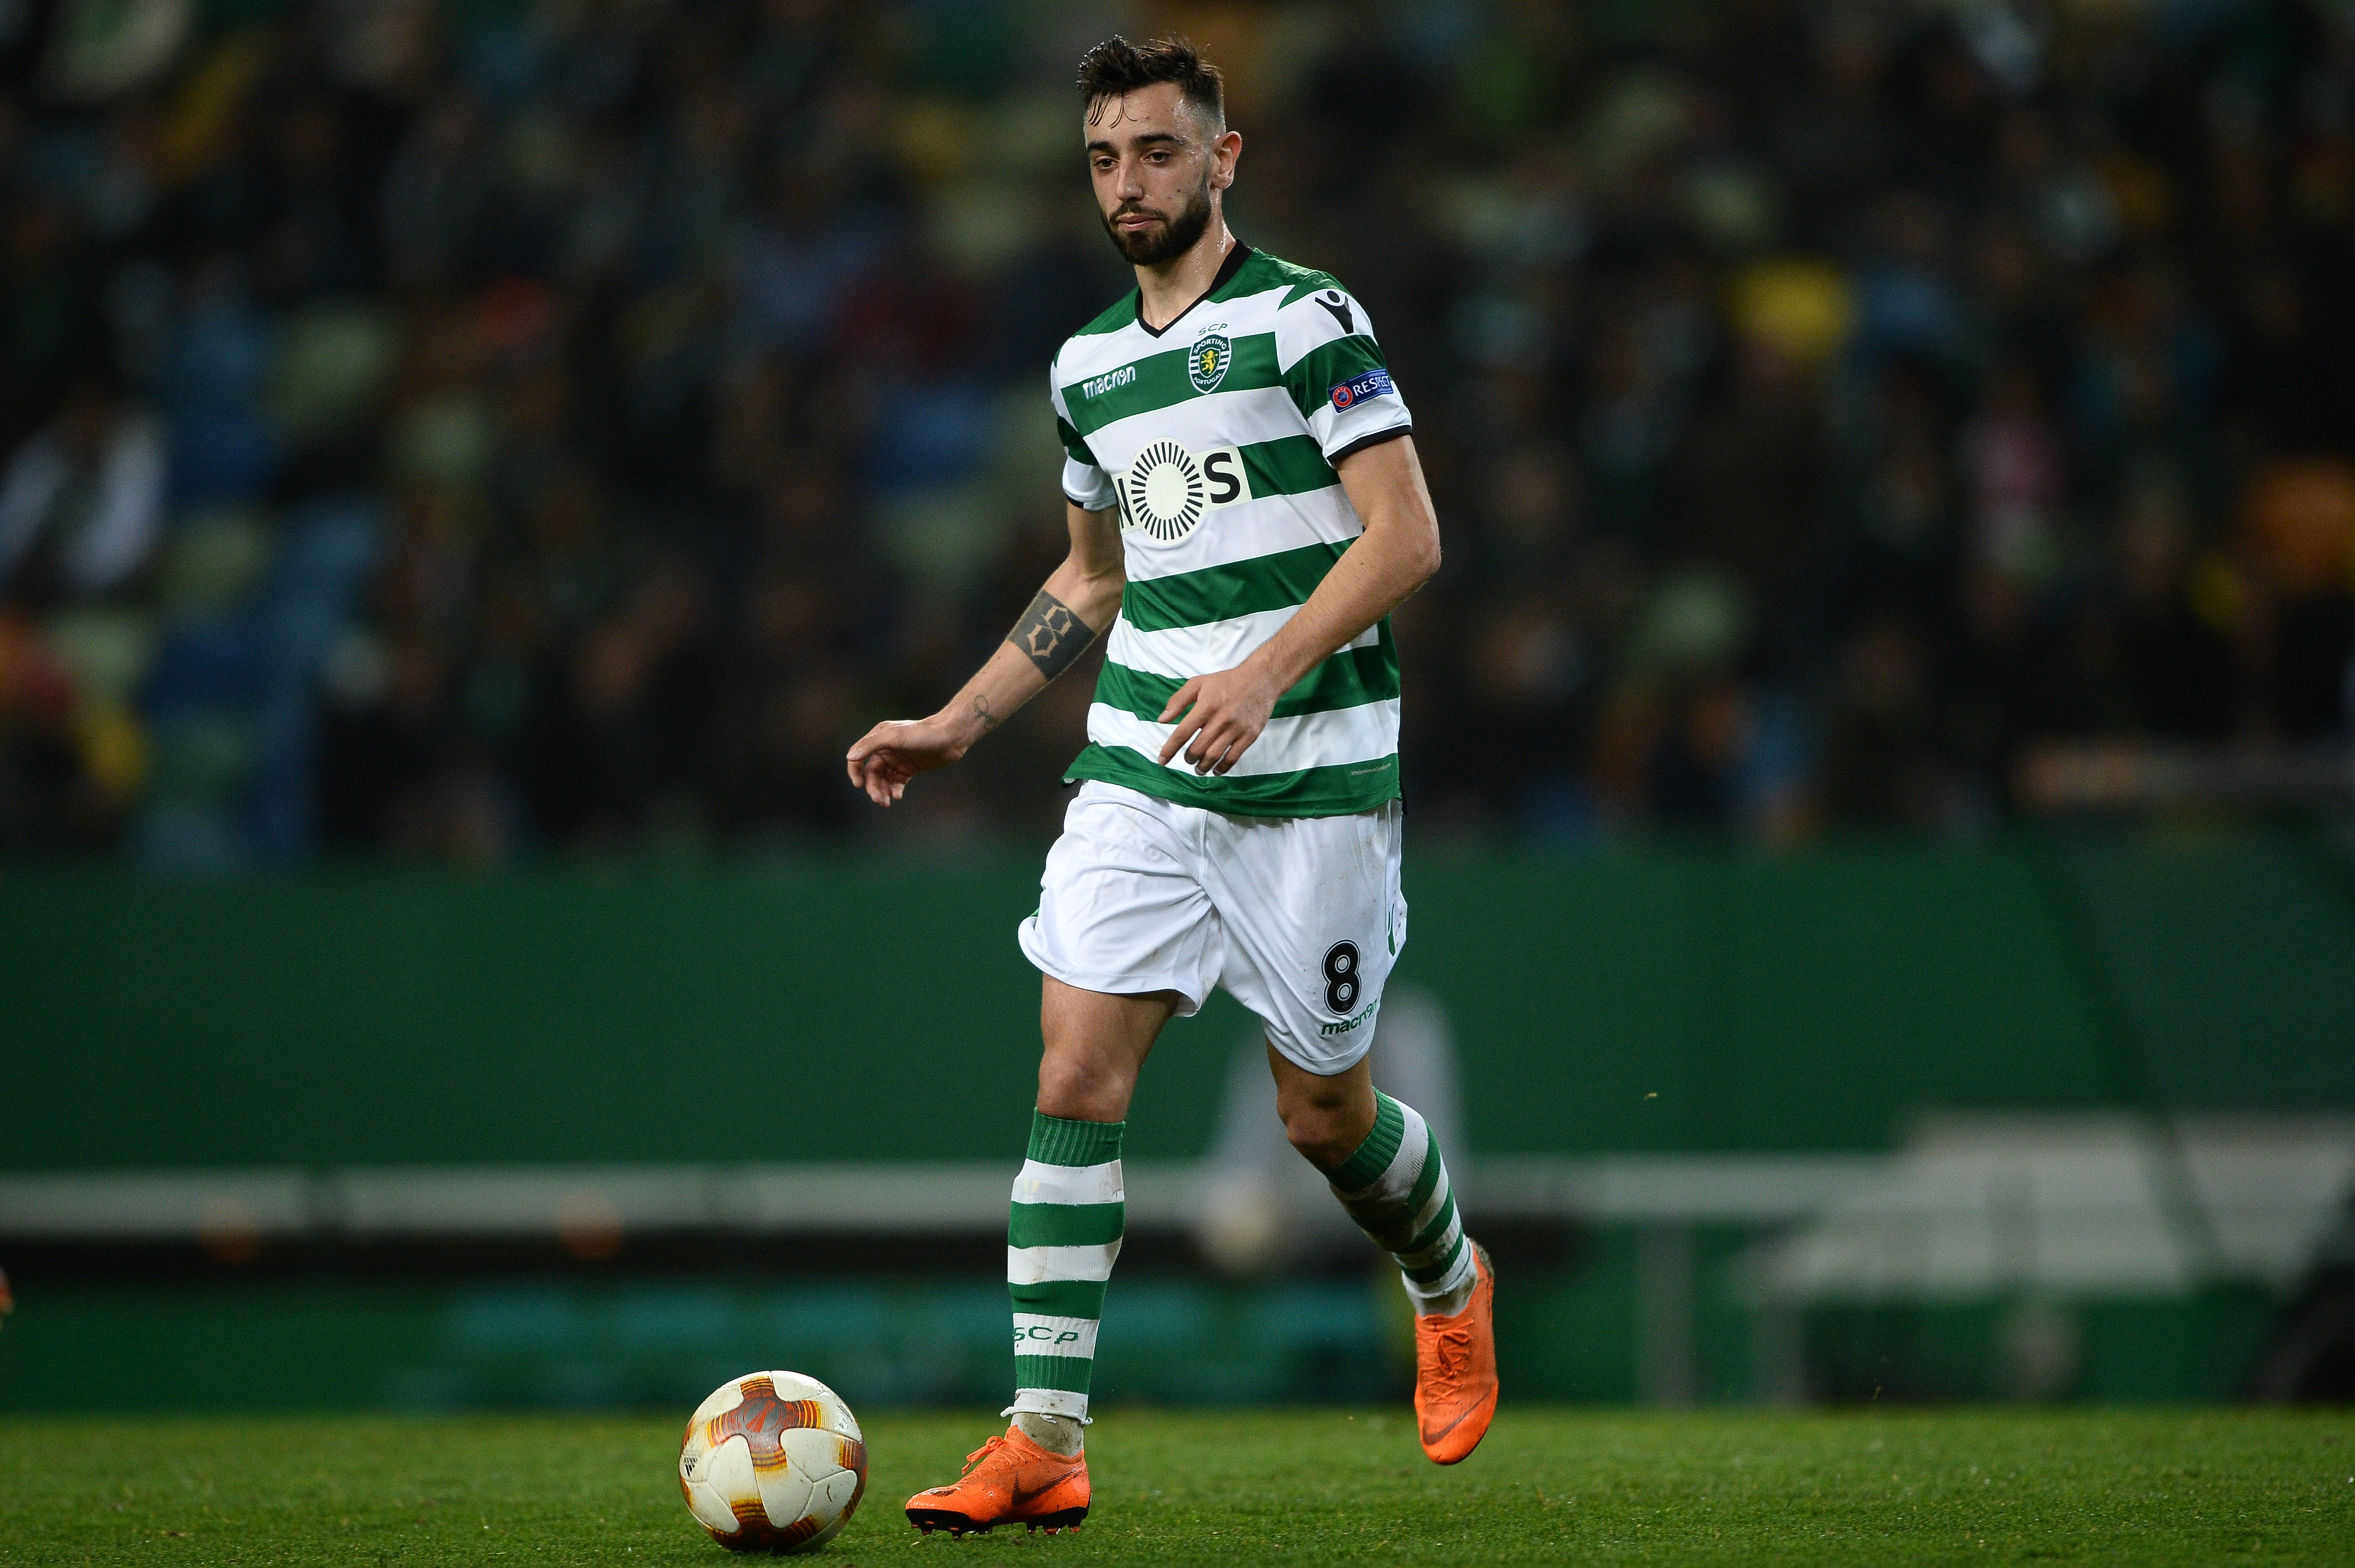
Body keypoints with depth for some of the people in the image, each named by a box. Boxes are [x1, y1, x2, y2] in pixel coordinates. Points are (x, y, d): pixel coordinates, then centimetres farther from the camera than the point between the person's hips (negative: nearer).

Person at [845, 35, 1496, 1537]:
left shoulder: (1307, 317, -6)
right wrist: (956, 725, 19)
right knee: (1077, 1074, -9)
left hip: (1313, 768, -5)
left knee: (1324, 1110, 4)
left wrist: (1268, 670, -24)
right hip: (1138, 767, 5)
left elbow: (1406, 536, -12)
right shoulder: (1089, 365, 14)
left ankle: (1453, 1288, 37)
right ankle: (1046, 1444, -11)